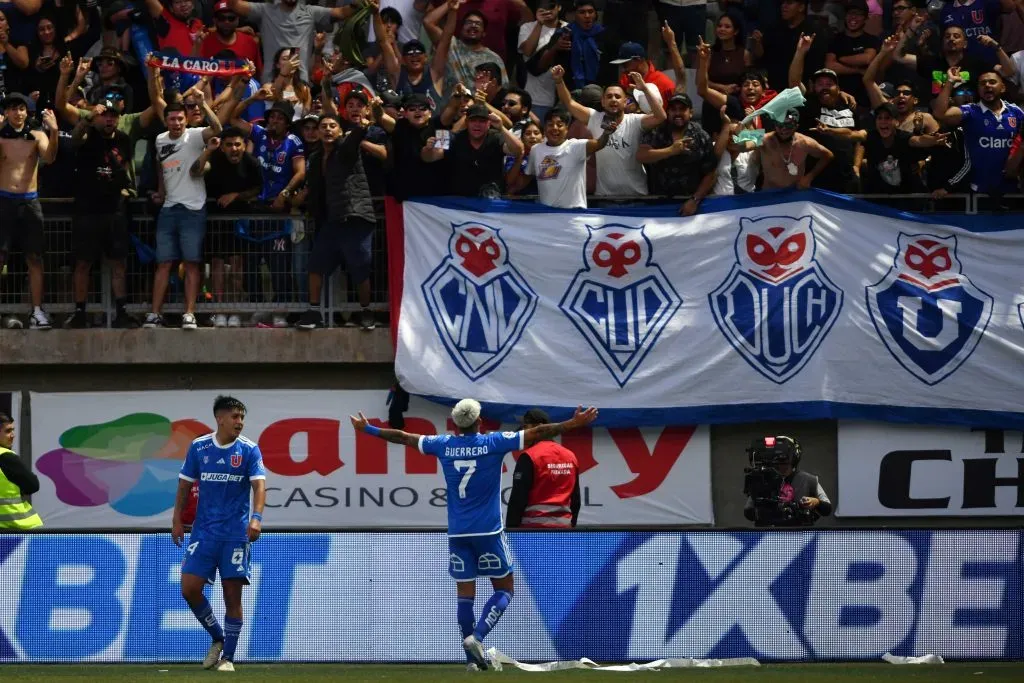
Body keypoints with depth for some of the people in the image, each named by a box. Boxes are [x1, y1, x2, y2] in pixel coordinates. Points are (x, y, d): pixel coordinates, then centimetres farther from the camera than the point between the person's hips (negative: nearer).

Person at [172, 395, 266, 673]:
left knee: (233, 595, -2)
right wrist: (177, 519, 5)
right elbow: (185, 484, 11)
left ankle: (228, 657, 7)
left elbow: (259, 485, -13)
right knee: (189, 589, -6)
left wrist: (256, 518, -29)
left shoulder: (249, 450, -3)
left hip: (236, 533, -2)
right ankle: (217, 638, 15)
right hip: (203, 531, 2)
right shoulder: (198, 448, 3)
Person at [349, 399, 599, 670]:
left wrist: (369, 429, 28)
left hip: (457, 533, 3)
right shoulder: (493, 443, -6)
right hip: (488, 531, -3)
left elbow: (404, 437, 15)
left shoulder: (443, 445, 3)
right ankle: (476, 636, -14)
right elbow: (537, 433, -6)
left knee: (465, 594, 5)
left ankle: (472, 657, 3)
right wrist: (574, 424, -1)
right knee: (504, 589, 7)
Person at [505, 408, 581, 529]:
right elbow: (575, 499, 17)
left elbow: (518, 499, -10)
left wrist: (511, 530, -7)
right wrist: (570, 525, 25)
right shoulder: (570, 457, 12)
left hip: (534, 528, -7)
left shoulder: (529, 457, -9)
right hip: (563, 528, 7)